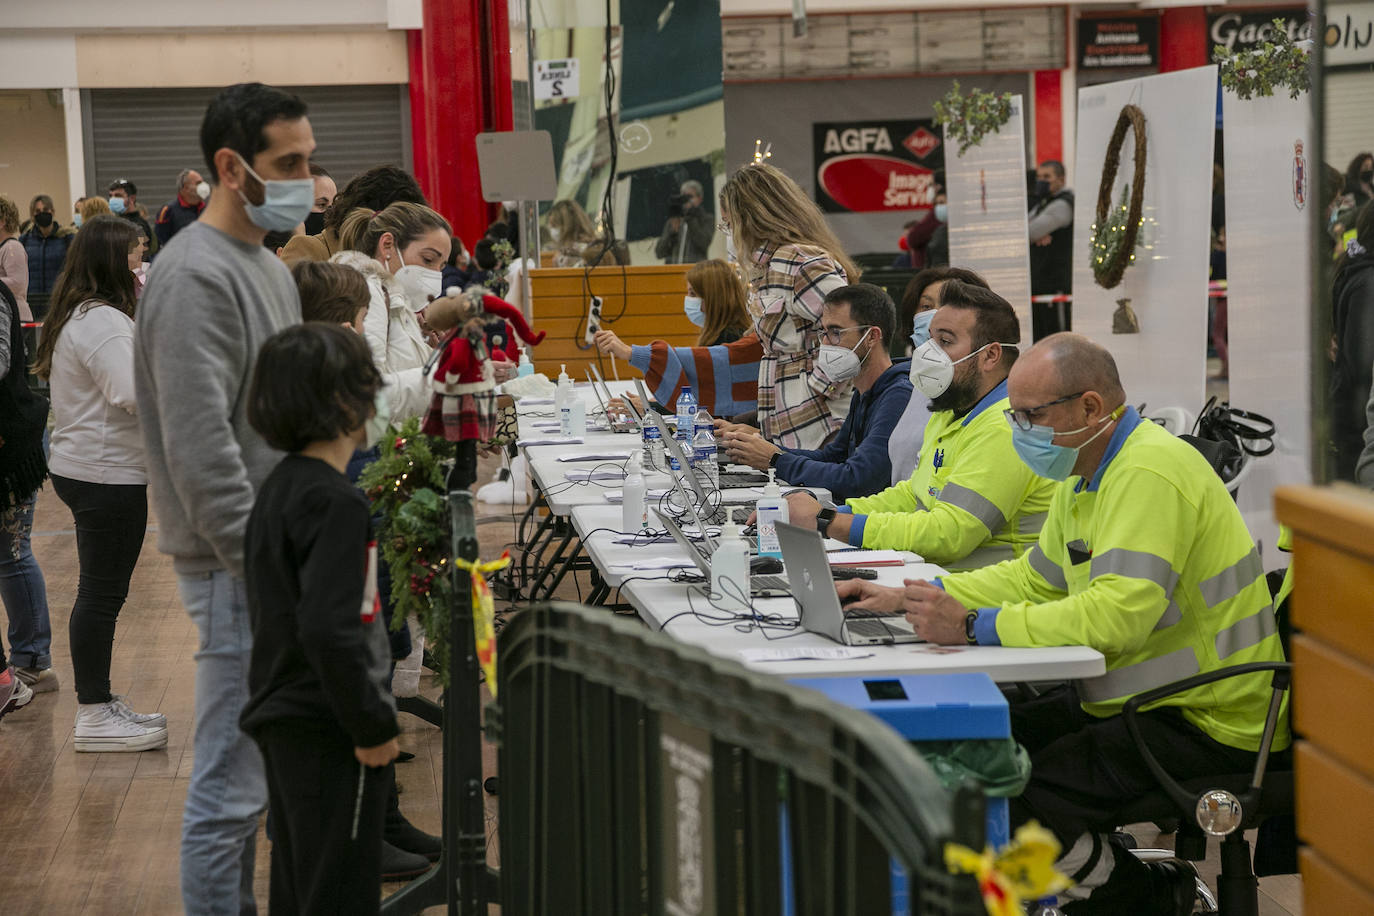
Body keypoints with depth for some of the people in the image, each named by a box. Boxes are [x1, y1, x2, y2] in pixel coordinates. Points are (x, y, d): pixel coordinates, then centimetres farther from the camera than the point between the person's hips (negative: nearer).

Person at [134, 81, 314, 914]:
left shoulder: (267, 265, 14)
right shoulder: (198, 276, -18)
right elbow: (202, 450, -23)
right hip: (238, 565, -10)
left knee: (259, 769, 17)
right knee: (233, 783, -3)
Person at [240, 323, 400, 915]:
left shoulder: (278, 488, 11)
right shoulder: (334, 500, -19)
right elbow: (328, 629, -26)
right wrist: (374, 726, -18)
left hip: (284, 721, 10)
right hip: (329, 732, -10)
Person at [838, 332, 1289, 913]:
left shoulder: (1150, 473, -21)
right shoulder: (1088, 473, 12)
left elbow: (1118, 614, -31)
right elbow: (1034, 580, 22)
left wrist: (974, 626, -28)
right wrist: (908, 599, 12)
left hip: (1208, 724, -10)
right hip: (1128, 701, 10)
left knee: (1007, 800, -22)